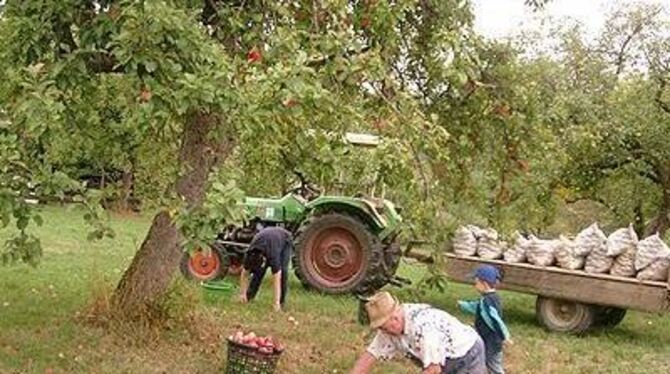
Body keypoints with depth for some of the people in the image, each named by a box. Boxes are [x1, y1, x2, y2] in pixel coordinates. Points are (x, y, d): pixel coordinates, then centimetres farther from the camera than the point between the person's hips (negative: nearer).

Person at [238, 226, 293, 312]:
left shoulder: (273, 256, -44)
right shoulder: (250, 255, -31)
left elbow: (276, 280, -41)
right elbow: (244, 274, -17)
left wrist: (276, 302, -41)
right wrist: (243, 294, -15)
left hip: (285, 240, -4)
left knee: (282, 270, -21)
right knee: (259, 271, -10)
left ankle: (281, 301, -10)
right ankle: (250, 295, 5)